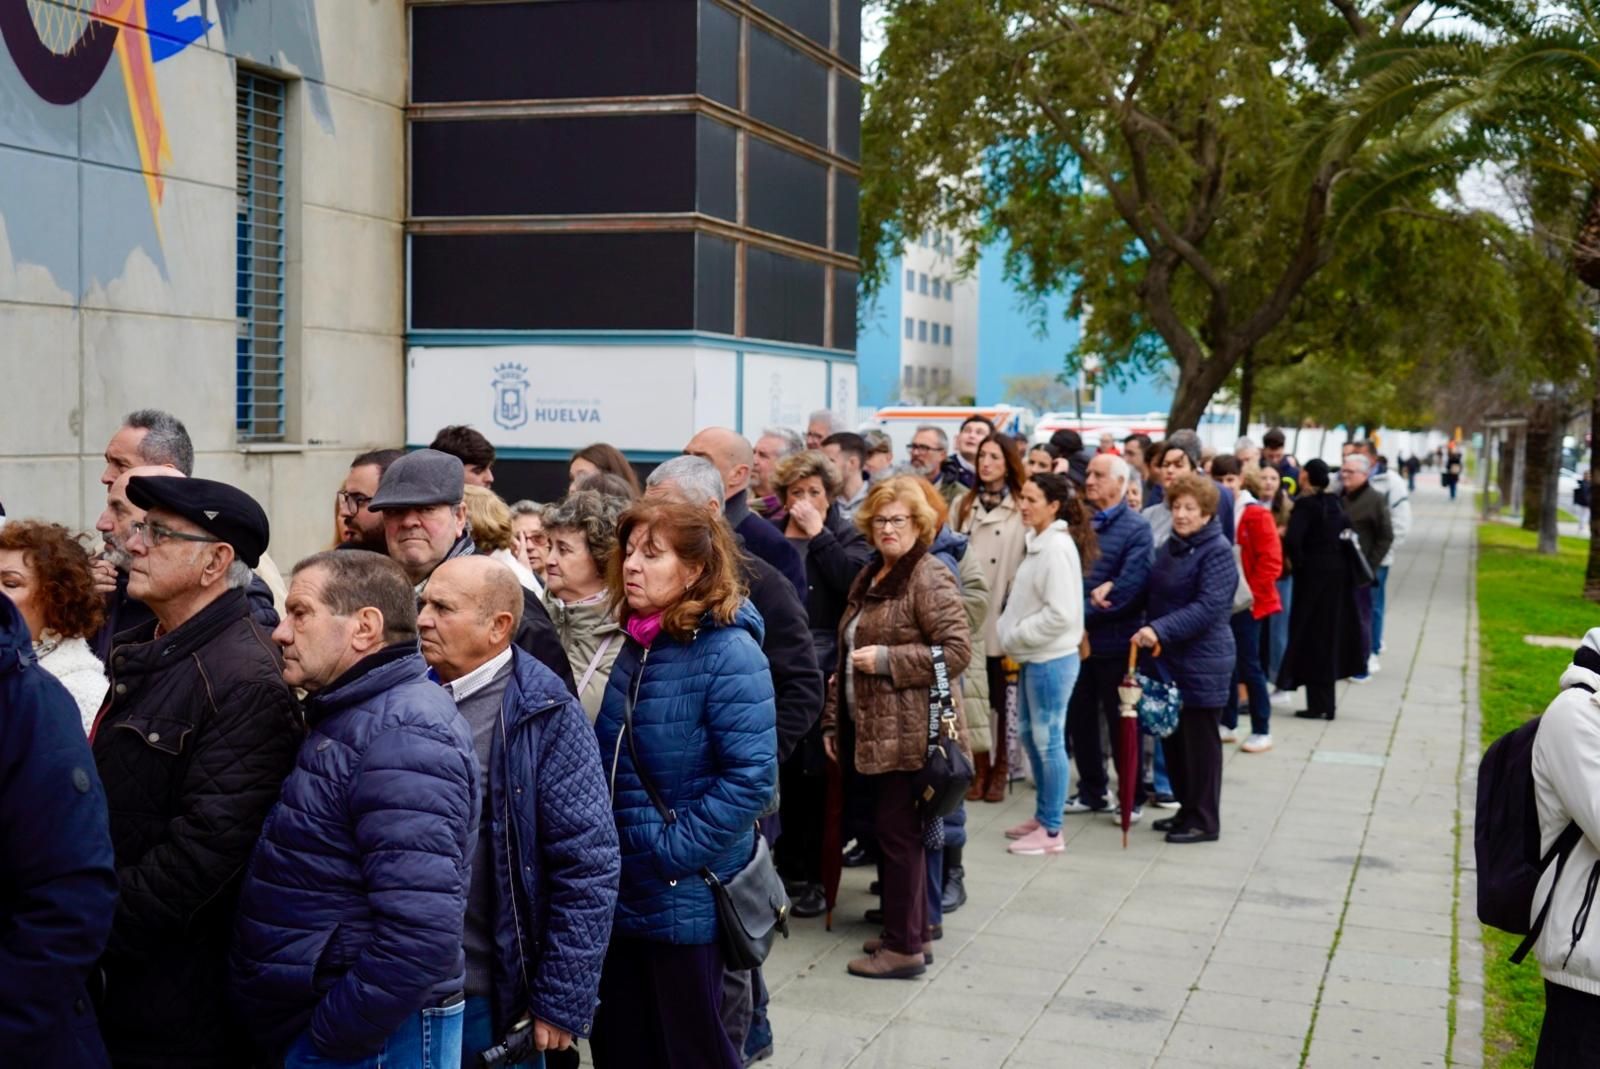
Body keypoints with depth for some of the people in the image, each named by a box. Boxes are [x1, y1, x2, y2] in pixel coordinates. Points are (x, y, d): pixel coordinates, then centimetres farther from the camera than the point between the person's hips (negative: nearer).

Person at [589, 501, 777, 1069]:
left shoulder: (728, 653, -17)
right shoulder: (636, 645, 7)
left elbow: (750, 776, -22)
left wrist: (674, 852, -21)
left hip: (686, 896, -7)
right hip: (621, 888, 7)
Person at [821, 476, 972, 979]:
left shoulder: (928, 579, -11)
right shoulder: (870, 576, 16)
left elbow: (958, 650, -19)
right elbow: (849, 655, 21)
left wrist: (887, 660, -19)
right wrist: (835, 720, 18)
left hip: (910, 733, -8)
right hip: (871, 730, 9)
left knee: (899, 833, -4)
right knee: (891, 832, 14)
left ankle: (905, 947, 4)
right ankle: (907, 926, 26)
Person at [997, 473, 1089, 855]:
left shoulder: (1057, 547, -19)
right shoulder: (1037, 542, 10)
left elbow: (1060, 613, -24)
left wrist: (1015, 636, -15)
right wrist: (1011, 634, 4)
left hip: (1051, 660, -10)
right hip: (1033, 657, 10)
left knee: (1048, 740, -2)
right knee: (1029, 733, 18)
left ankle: (1051, 831, 7)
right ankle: (1042, 815, 31)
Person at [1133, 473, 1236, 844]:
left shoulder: (1217, 551, -13)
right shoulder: (1171, 546, 11)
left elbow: (1208, 607, -22)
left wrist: (1160, 630, -28)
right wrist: (1149, 632, 5)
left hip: (1201, 663, -8)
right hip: (1169, 659, 8)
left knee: (1199, 741, 0)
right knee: (1172, 738, 13)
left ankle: (1204, 821, 10)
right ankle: (1187, 810, 26)